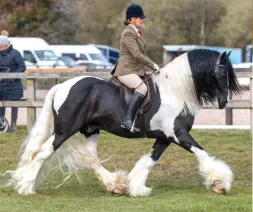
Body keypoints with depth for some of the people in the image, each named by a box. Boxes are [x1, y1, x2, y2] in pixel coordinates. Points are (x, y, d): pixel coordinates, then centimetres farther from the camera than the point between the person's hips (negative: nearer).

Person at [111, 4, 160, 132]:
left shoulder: (135, 33, 19)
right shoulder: (128, 33, -13)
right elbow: (137, 54, -21)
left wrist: (152, 65, 13)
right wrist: (153, 65, -16)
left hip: (135, 70, 11)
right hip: (126, 71, -11)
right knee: (142, 87, -32)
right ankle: (128, 120, -37)